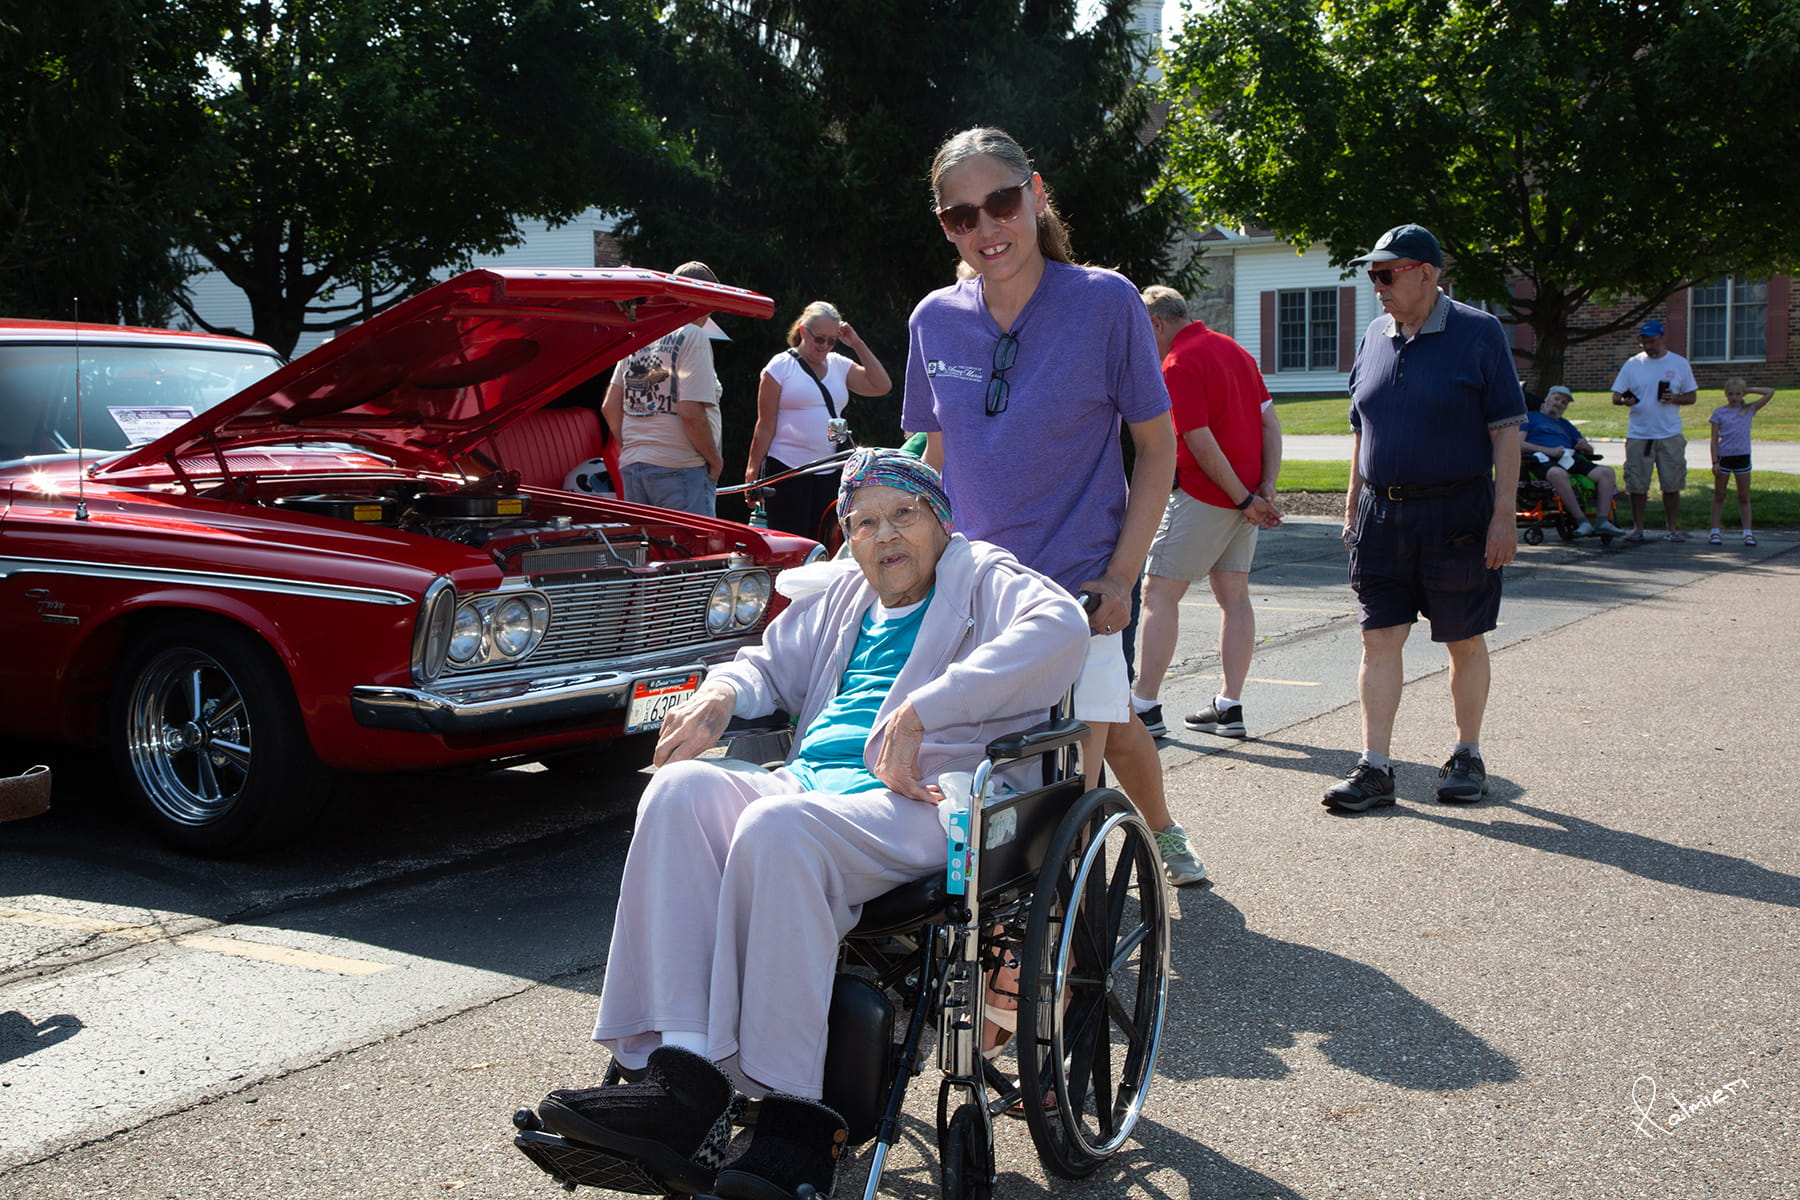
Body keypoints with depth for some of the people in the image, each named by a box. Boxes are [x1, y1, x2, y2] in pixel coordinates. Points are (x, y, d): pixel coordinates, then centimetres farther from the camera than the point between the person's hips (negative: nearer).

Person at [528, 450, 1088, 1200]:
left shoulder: (980, 577, 9)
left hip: (918, 802, -6)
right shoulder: (841, 602, 30)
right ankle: (684, 1075, -32)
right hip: (810, 783, 7)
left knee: (776, 828, -35)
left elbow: (1060, 627, -12)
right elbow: (771, 664, 36)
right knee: (680, 789, -22)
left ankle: (792, 1114, -31)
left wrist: (919, 711, -22)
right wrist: (721, 695, 8)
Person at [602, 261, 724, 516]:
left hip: (631, 467, 7)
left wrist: (633, 451, 18)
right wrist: (715, 460, -6)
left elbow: (610, 408, 12)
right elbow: (691, 413, -18)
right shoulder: (693, 336, -9)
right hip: (679, 469, -7)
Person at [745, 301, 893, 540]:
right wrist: (753, 472, -6)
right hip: (786, 471, -4)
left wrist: (857, 344, 3)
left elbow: (882, 386, 5)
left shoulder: (839, 365, 14)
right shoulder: (780, 367, 1)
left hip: (830, 473, 5)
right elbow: (765, 425, -2)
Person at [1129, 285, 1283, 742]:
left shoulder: (1178, 365, -14)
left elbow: (1202, 445, -20)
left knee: (1160, 593, -2)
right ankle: (1229, 707, 14)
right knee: (1233, 596, 10)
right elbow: (1270, 421, 10)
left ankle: (1145, 707, -1)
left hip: (1202, 494, -9)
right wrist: (1267, 487, 1)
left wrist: (1244, 500, -14)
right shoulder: (1233, 349, 13)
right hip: (1247, 492, 9)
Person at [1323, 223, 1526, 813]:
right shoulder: (1374, 337, 10)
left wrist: (1504, 515, -13)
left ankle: (1467, 756, 22)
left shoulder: (1478, 333, -5)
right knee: (1378, 639, 0)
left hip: (1457, 514, -4)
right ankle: (1375, 767, 4)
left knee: (1465, 642, 7)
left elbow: (1506, 431, -7)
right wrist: (1353, 510, 13)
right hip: (1382, 514, 4)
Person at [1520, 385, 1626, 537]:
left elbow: (1590, 450, 35)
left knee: (1606, 472, -18)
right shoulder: (1530, 417, 20)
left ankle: (1603, 520, -27)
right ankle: (1582, 521, -41)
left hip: (1569, 460, 6)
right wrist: (1549, 450, -9)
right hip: (1542, 461, -6)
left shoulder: (1566, 425, 37)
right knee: (1558, 473, -42)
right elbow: (1518, 444, 2)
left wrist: (1585, 446, 8)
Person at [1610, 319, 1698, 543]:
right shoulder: (1632, 364, 6)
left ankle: (1673, 528, 11)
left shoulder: (1679, 363, 6)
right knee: (1636, 485, 1)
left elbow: (1691, 396, 10)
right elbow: (1615, 396, 5)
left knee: (1672, 484, 2)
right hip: (1638, 434, 0)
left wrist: (1674, 398, -11)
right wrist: (1625, 400, -18)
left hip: (1670, 434, 0)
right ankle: (1637, 528, 11)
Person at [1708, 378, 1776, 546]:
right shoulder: (1719, 412, 1)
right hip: (1724, 456, -1)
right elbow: (1714, 439, -1)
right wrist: (1715, 462, -8)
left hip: (1742, 457, 1)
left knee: (1744, 497, 4)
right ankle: (1714, 531, 11)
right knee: (1719, 496, 6)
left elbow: (1770, 392, 2)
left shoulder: (1749, 410, 6)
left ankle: (1747, 532, 6)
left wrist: (1749, 390, 5)